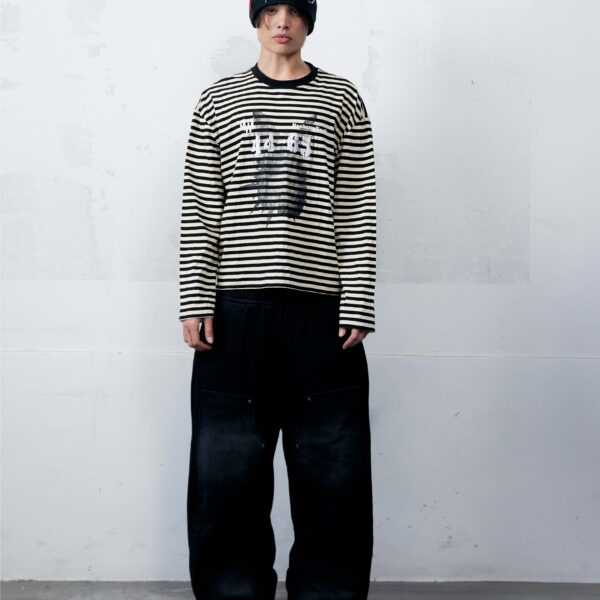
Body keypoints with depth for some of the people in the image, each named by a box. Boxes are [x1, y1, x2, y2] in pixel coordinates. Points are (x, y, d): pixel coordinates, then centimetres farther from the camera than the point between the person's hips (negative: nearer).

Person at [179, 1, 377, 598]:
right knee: (227, 473, 4)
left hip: (321, 313, 0)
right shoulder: (218, 101, 11)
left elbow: (358, 212, 4)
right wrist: (195, 300, -2)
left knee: (333, 477, 3)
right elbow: (198, 211, 7)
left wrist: (356, 307, -3)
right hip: (235, 312, 1)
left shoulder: (342, 100, 10)